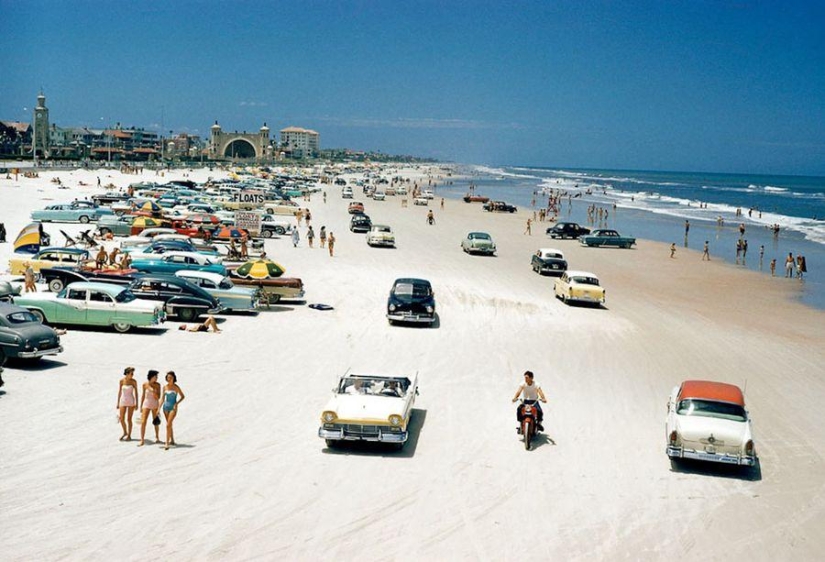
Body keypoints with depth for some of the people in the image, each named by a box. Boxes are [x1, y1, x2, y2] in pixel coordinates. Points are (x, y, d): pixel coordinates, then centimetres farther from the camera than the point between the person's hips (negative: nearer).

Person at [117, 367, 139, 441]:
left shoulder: (134, 381, -6)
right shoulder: (121, 381, -1)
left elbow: (136, 392, -2)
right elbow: (119, 392, 5)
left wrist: (136, 403, -6)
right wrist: (118, 403, 6)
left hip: (131, 401, -2)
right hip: (123, 401, 2)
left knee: (129, 419, 0)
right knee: (121, 419, 1)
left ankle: (129, 436, 10)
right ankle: (125, 432, 26)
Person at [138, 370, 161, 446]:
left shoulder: (157, 385, -6)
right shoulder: (145, 384, -5)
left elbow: (158, 397, -8)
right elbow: (143, 395, 6)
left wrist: (154, 392, -26)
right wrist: (141, 406, 7)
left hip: (155, 405, 0)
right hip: (146, 405, 0)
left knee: (156, 422, 11)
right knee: (143, 422, -10)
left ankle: (157, 438, 31)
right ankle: (142, 440, -6)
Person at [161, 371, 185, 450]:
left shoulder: (176, 387, -7)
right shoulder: (165, 387, 4)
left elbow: (183, 396, 1)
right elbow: (163, 398, 9)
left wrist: (177, 403, -12)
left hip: (173, 408, -5)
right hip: (166, 407, 5)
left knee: (168, 425, -15)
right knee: (170, 425, 16)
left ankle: (167, 443, -16)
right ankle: (172, 440, 32)